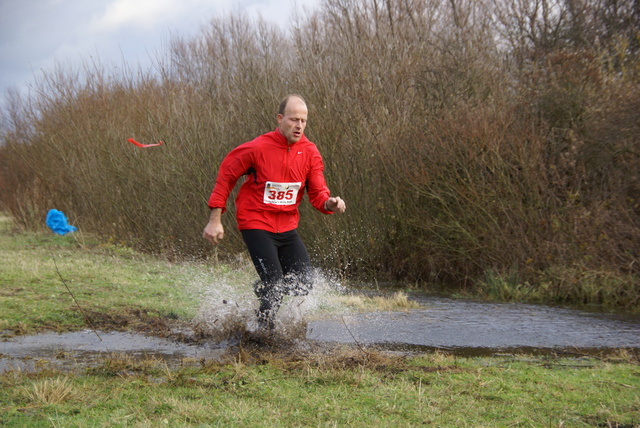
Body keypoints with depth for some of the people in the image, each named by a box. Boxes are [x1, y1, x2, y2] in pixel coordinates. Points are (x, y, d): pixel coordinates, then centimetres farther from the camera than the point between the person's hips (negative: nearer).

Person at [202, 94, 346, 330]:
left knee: (303, 283, 1)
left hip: (287, 228, 5)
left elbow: (317, 193, -2)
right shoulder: (257, 148, -14)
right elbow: (226, 175, -4)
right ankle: (263, 332, 13)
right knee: (275, 287, -13)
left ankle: (261, 288, 29)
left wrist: (330, 203, -27)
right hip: (256, 225, -5)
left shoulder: (309, 152, -2)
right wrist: (215, 220, -6)